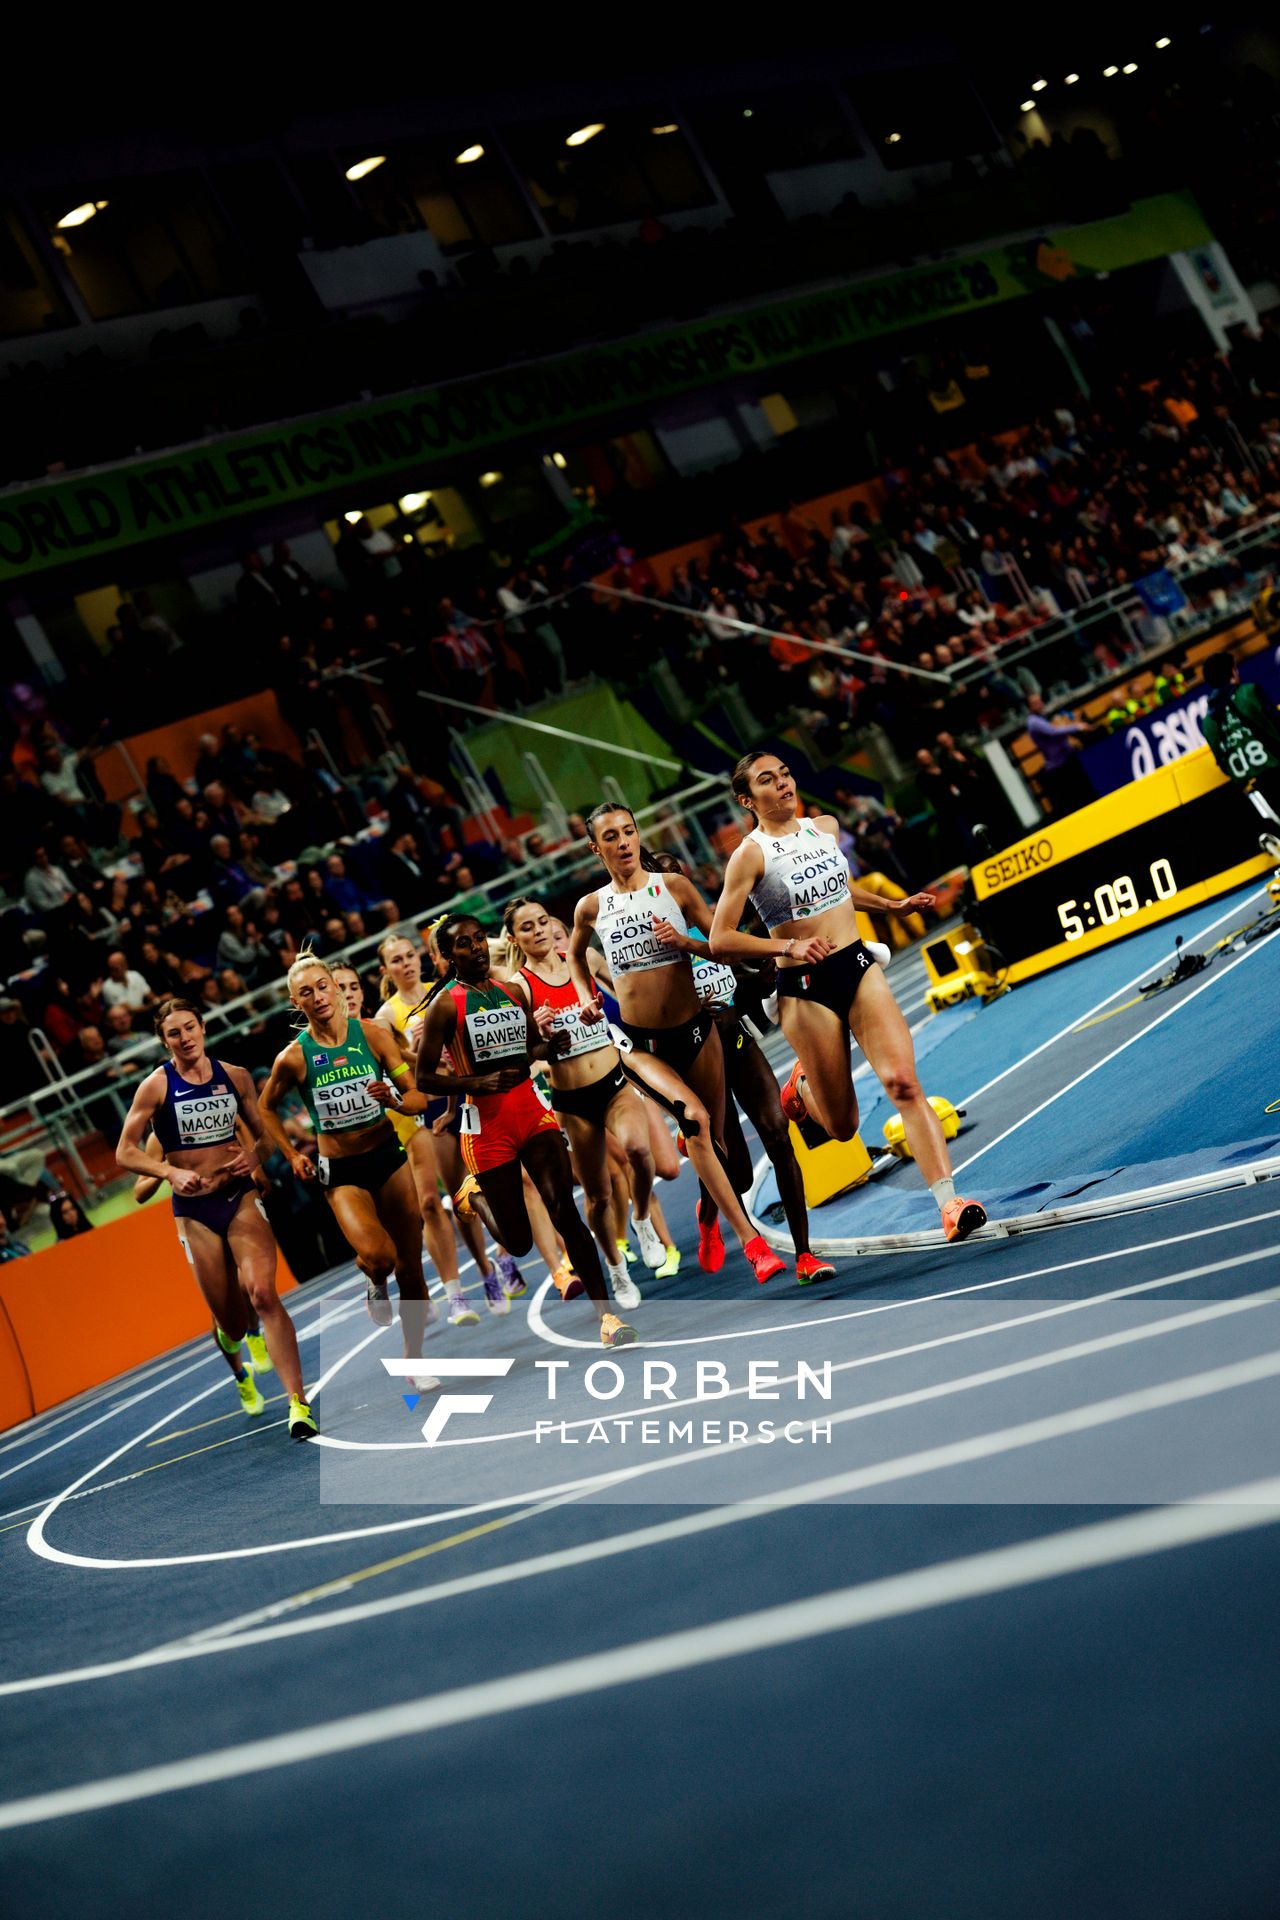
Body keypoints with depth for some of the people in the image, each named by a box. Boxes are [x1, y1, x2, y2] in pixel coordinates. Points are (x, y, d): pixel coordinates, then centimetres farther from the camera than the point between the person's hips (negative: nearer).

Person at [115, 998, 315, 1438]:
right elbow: (125, 1153, -3)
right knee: (231, 1320, 4)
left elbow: (263, 1134, 15)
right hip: (194, 1211, -1)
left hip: (241, 1196, 1)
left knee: (263, 1293, -22)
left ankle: (298, 1403, -23)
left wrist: (254, 1156, -7)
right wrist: (172, 1172, -19)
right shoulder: (156, 1086, -4)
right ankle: (239, 1372, 42)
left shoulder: (235, 1077, 4)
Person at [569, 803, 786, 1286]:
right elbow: (575, 955, 23)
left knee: (713, 1137, 9)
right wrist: (586, 999, 9)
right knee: (694, 1117, -25)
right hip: (639, 1041, -1)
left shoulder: (674, 886, -1)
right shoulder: (591, 907, 1)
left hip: (694, 1028, 2)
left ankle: (709, 1215, 42)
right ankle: (749, 1238, -23)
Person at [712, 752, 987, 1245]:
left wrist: (894, 906, 26)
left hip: (859, 967, 4)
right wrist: (789, 946, -20)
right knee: (842, 1126, 4)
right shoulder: (750, 855, -10)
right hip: (804, 989, -4)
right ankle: (803, 1084, 39)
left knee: (902, 1081, -15)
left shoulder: (824, 826, 8)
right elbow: (720, 941, -12)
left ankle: (951, 1204, -18)